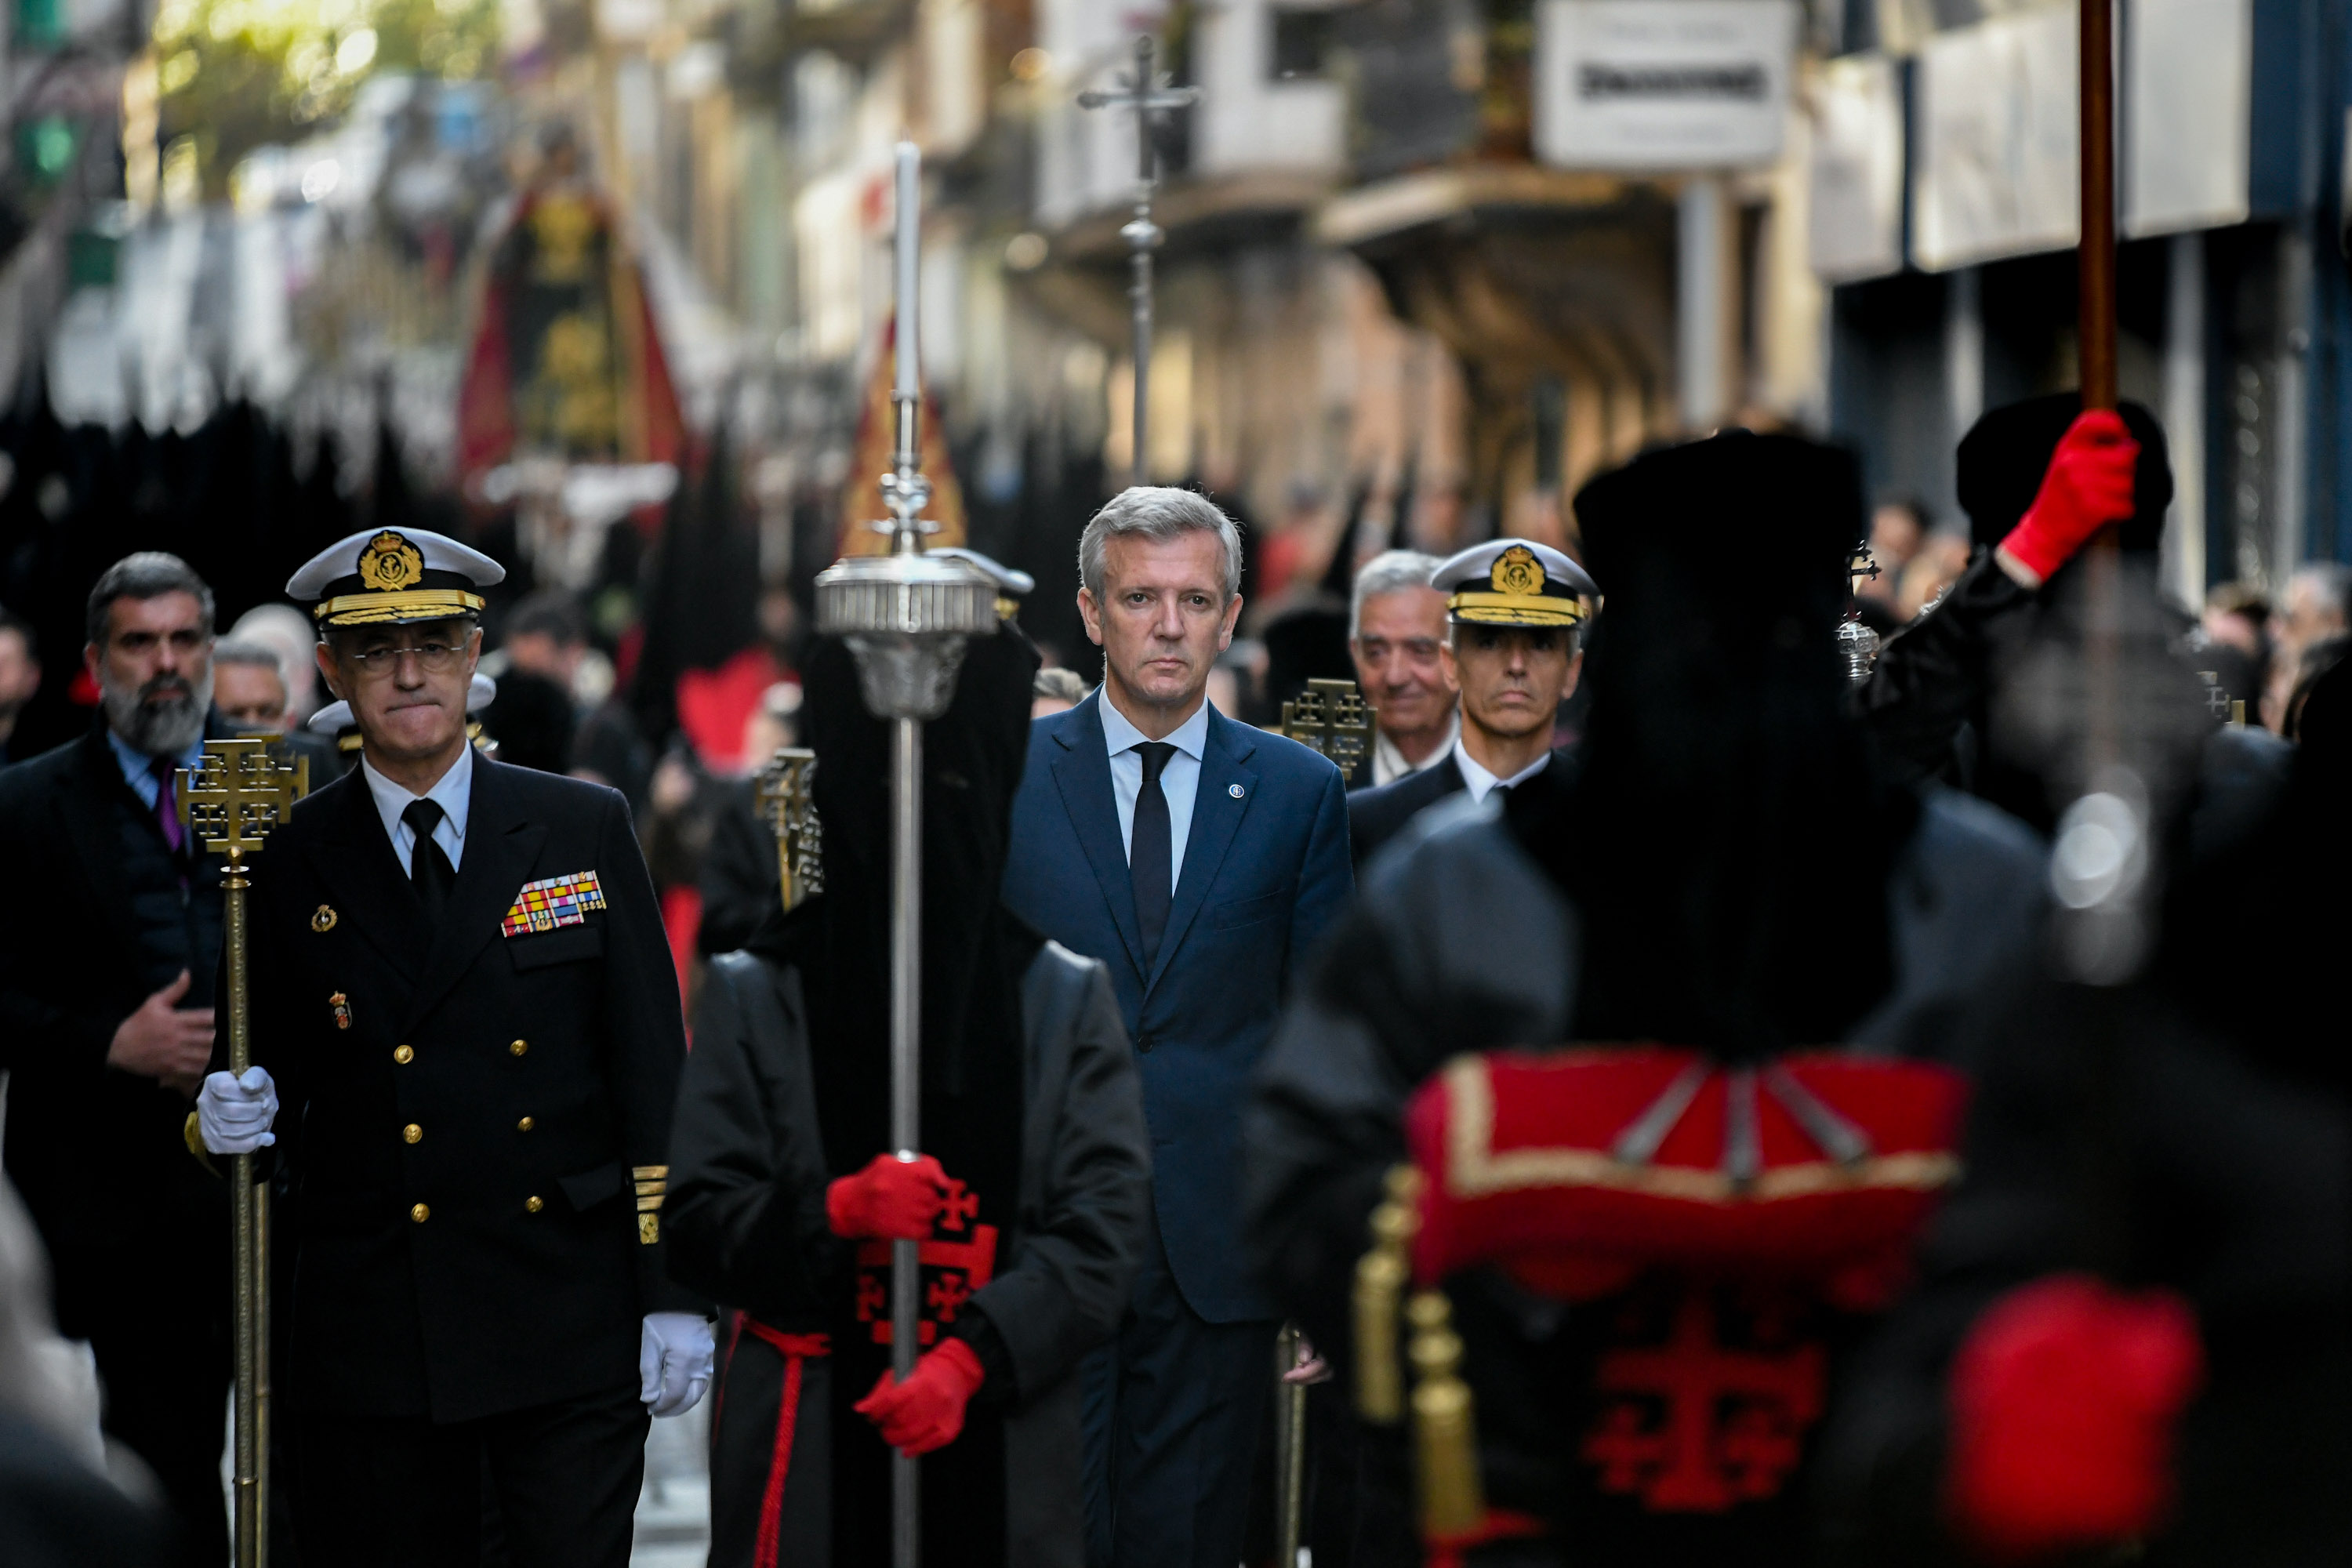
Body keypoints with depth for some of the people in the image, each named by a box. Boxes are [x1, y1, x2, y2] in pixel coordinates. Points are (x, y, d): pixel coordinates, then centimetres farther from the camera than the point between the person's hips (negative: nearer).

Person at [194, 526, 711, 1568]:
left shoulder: (583, 830, 5)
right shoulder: (289, 866, 5)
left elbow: (652, 1069, 4)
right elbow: (286, 1086, 12)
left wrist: (673, 1294, -2)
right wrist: (246, 1116, -13)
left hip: (571, 1326, 0)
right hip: (371, 1344, 0)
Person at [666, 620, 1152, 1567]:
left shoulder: (1066, 1001, 7)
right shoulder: (754, 999, 7)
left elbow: (1101, 1225, -1)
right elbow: (694, 1222, 4)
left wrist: (971, 1359, -15)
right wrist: (833, 1210, -15)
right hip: (807, 1463, 0)